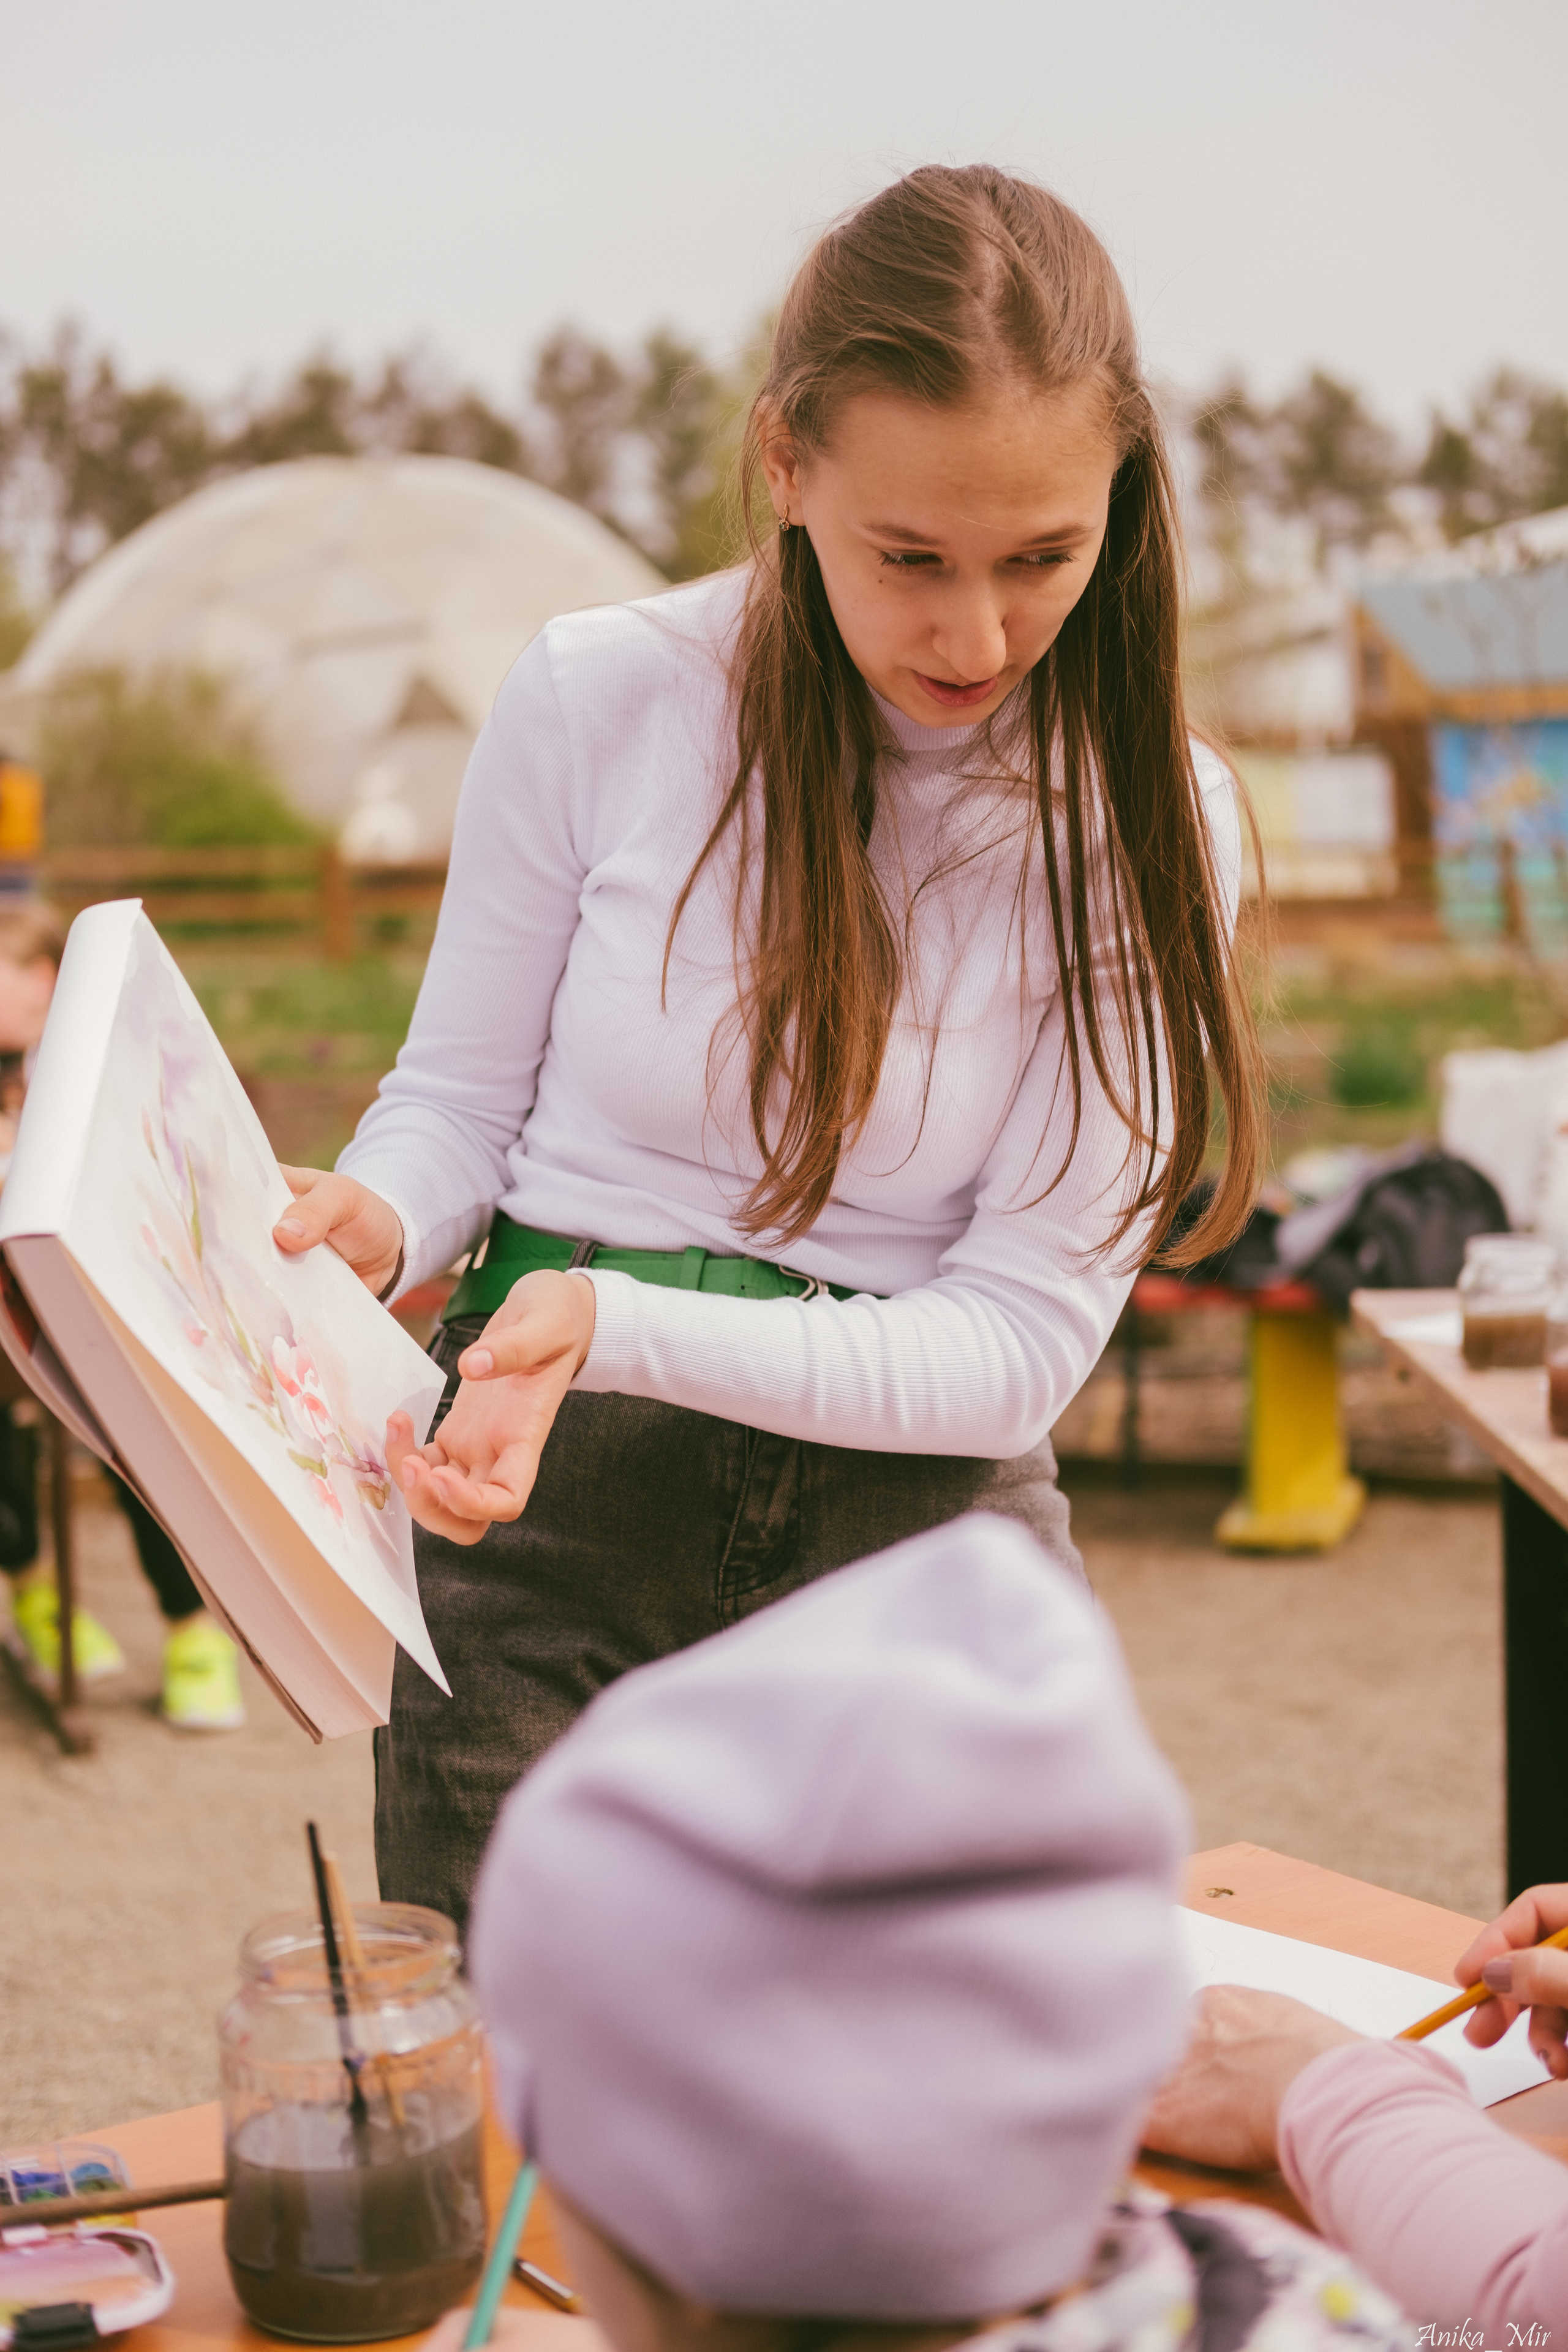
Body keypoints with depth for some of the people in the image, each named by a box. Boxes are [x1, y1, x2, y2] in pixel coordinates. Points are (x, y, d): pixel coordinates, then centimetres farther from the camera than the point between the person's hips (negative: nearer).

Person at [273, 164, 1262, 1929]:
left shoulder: (1145, 820, -5)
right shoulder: (596, 699, -6)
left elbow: (1022, 1338, -9)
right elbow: (457, 1102, 4)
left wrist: (627, 1327, -23)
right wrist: (370, 1225, -20)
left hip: (916, 1517, 1)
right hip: (554, 1523, 0)